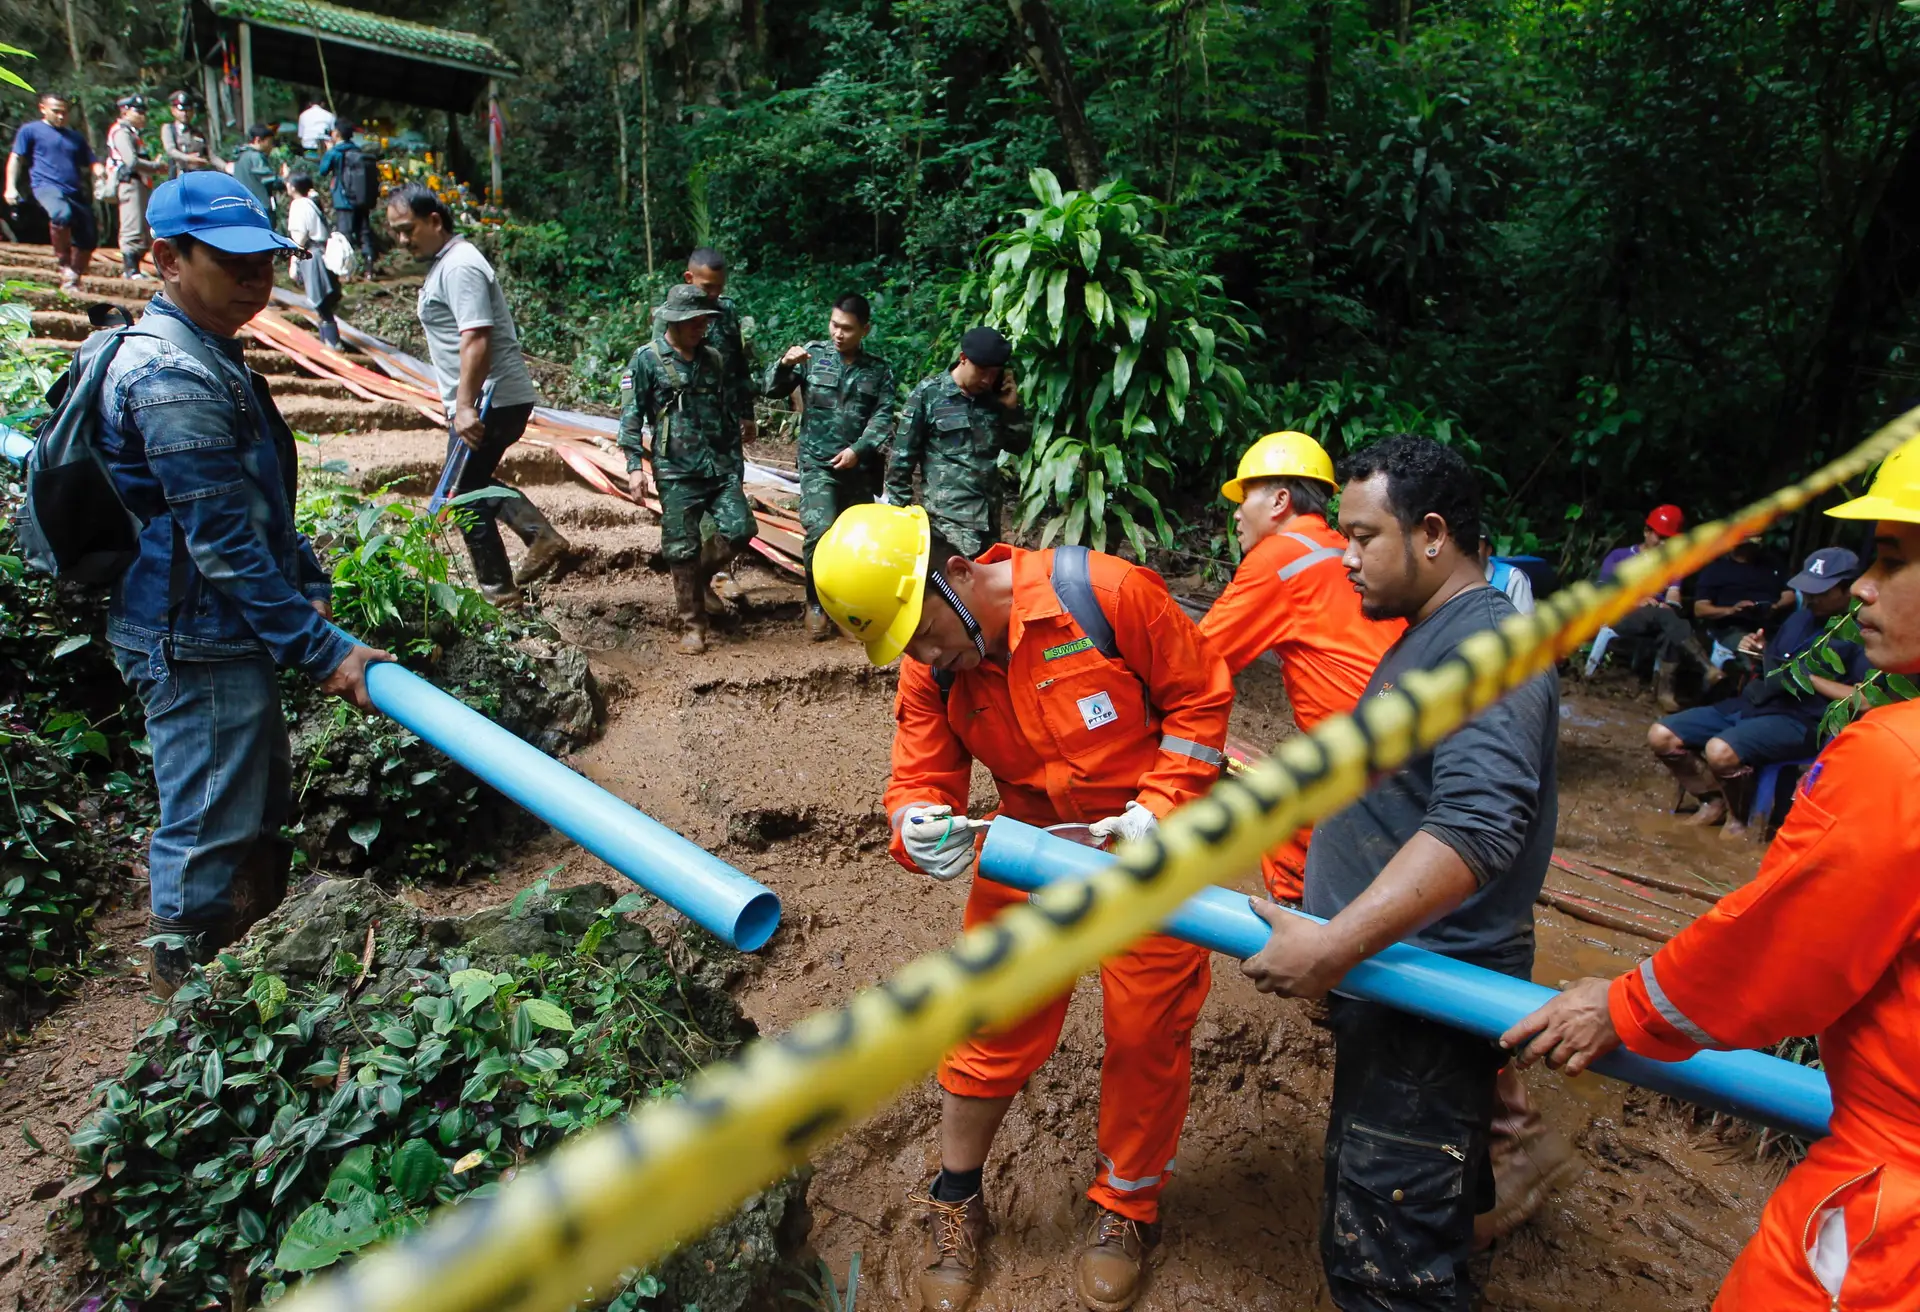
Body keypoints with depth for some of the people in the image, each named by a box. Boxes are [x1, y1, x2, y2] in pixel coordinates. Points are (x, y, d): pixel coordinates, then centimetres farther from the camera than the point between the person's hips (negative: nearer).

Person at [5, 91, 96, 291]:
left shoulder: (76, 137, 24)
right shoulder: (30, 130, 11)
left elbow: (91, 164, 22)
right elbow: (16, 158, 8)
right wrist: (11, 187, -3)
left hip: (75, 192, 5)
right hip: (47, 185, -5)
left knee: (88, 239, 0)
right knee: (62, 214, -37)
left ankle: (72, 280, 15)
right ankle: (62, 260, -20)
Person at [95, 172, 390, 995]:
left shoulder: (209, 354, 12)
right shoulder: (170, 377, -21)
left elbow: (264, 499, 18)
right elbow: (223, 543, -25)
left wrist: (309, 587, 10)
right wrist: (320, 650, -24)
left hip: (226, 635, 11)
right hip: (196, 646, -11)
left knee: (259, 808, 24)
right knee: (210, 835, 2)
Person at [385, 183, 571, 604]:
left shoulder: (459, 266, -15)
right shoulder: (445, 262, 17)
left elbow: (477, 340, -25)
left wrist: (465, 406, -30)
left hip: (490, 402, -11)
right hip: (494, 399, 11)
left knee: (464, 494, 0)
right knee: (475, 483, 21)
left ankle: (497, 591, 9)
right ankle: (543, 537, 13)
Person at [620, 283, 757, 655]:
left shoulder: (713, 359, 12)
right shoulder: (646, 360, -1)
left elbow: (729, 412, 18)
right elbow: (632, 415, -3)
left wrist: (735, 459, 17)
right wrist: (634, 465, -10)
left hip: (719, 466, 4)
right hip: (676, 471, -4)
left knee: (739, 529, -7)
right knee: (683, 548, -2)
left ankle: (700, 576, 23)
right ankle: (693, 626, 9)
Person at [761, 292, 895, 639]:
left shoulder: (879, 370, 7)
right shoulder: (813, 354, 3)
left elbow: (883, 418, -2)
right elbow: (772, 390, 0)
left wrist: (858, 449, -16)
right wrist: (784, 364, -20)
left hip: (860, 467, 3)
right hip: (818, 462, -3)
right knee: (821, 532, -19)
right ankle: (816, 603, 0)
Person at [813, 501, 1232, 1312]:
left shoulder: (1102, 592, -25)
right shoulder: (930, 674, -10)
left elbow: (1201, 694, -15)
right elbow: (920, 780, -9)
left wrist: (1155, 809, -21)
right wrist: (920, 829, -34)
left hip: (1148, 848, -3)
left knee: (1146, 1035, 11)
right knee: (995, 1021, 8)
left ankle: (1126, 1208, 36)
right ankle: (956, 1201, 33)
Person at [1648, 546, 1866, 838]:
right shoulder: (1800, 618, 19)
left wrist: (1809, 678, -12)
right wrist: (1758, 653, 7)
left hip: (1799, 721, -8)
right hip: (1750, 704, 8)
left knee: (1720, 750, -36)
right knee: (1660, 736, -7)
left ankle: (1740, 817, -5)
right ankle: (1714, 801, 15)